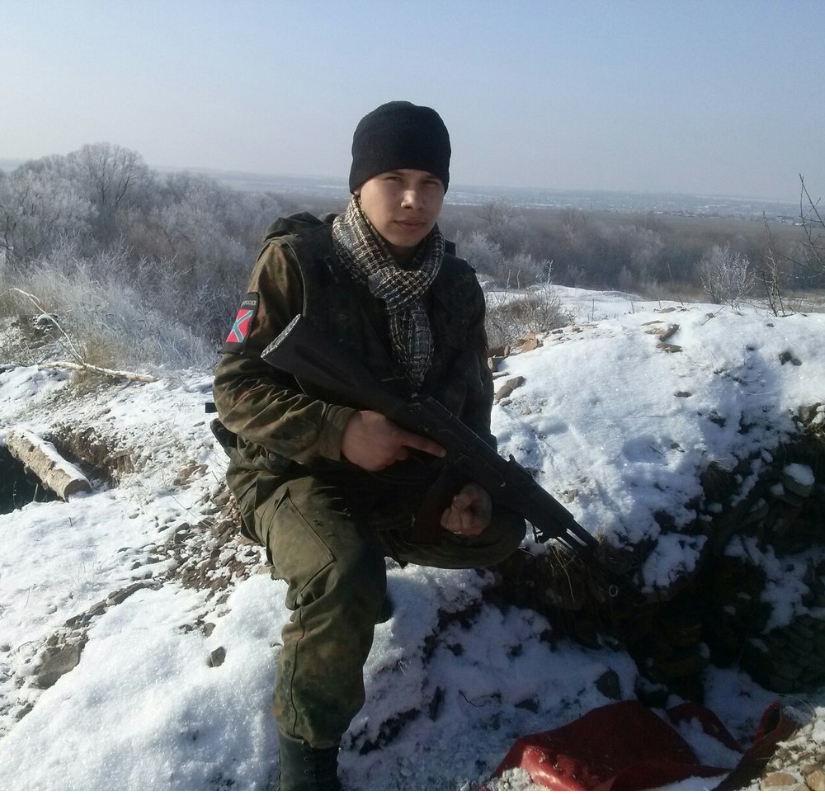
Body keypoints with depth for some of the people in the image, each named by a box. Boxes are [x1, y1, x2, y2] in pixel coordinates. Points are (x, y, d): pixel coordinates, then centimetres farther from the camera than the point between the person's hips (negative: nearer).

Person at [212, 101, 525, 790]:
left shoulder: (456, 284, -3)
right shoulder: (295, 262, -19)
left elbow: (471, 397, 5)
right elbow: (236, 387, -18)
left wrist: (472, 481, -13)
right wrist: (338, 430, -33)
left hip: (404, 469, 6)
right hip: (294, 472, -6)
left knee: (497, 529, -1)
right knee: (345, 577, -32)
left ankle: (356, 549, 17)